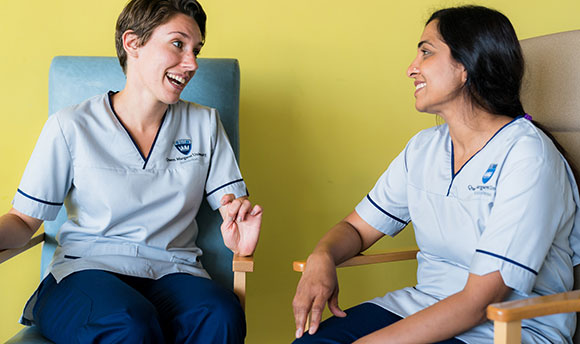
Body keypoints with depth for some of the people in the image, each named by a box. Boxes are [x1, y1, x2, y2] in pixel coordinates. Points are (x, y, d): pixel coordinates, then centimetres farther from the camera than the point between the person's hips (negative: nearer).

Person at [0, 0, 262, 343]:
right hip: (87, 269, -2)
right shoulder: (70, 128, 1)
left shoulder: (205, 124, 10)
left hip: (173, 273, 2)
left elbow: (234, 208, 7)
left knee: (223, 315, -32)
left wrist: (241, 241, -18)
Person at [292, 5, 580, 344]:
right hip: (425, 306, 6)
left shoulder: (527, 156, -16)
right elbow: (358, 226, 12)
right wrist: (322, 257, -11)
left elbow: (479, 300, -21)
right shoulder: (423, 148, 8)